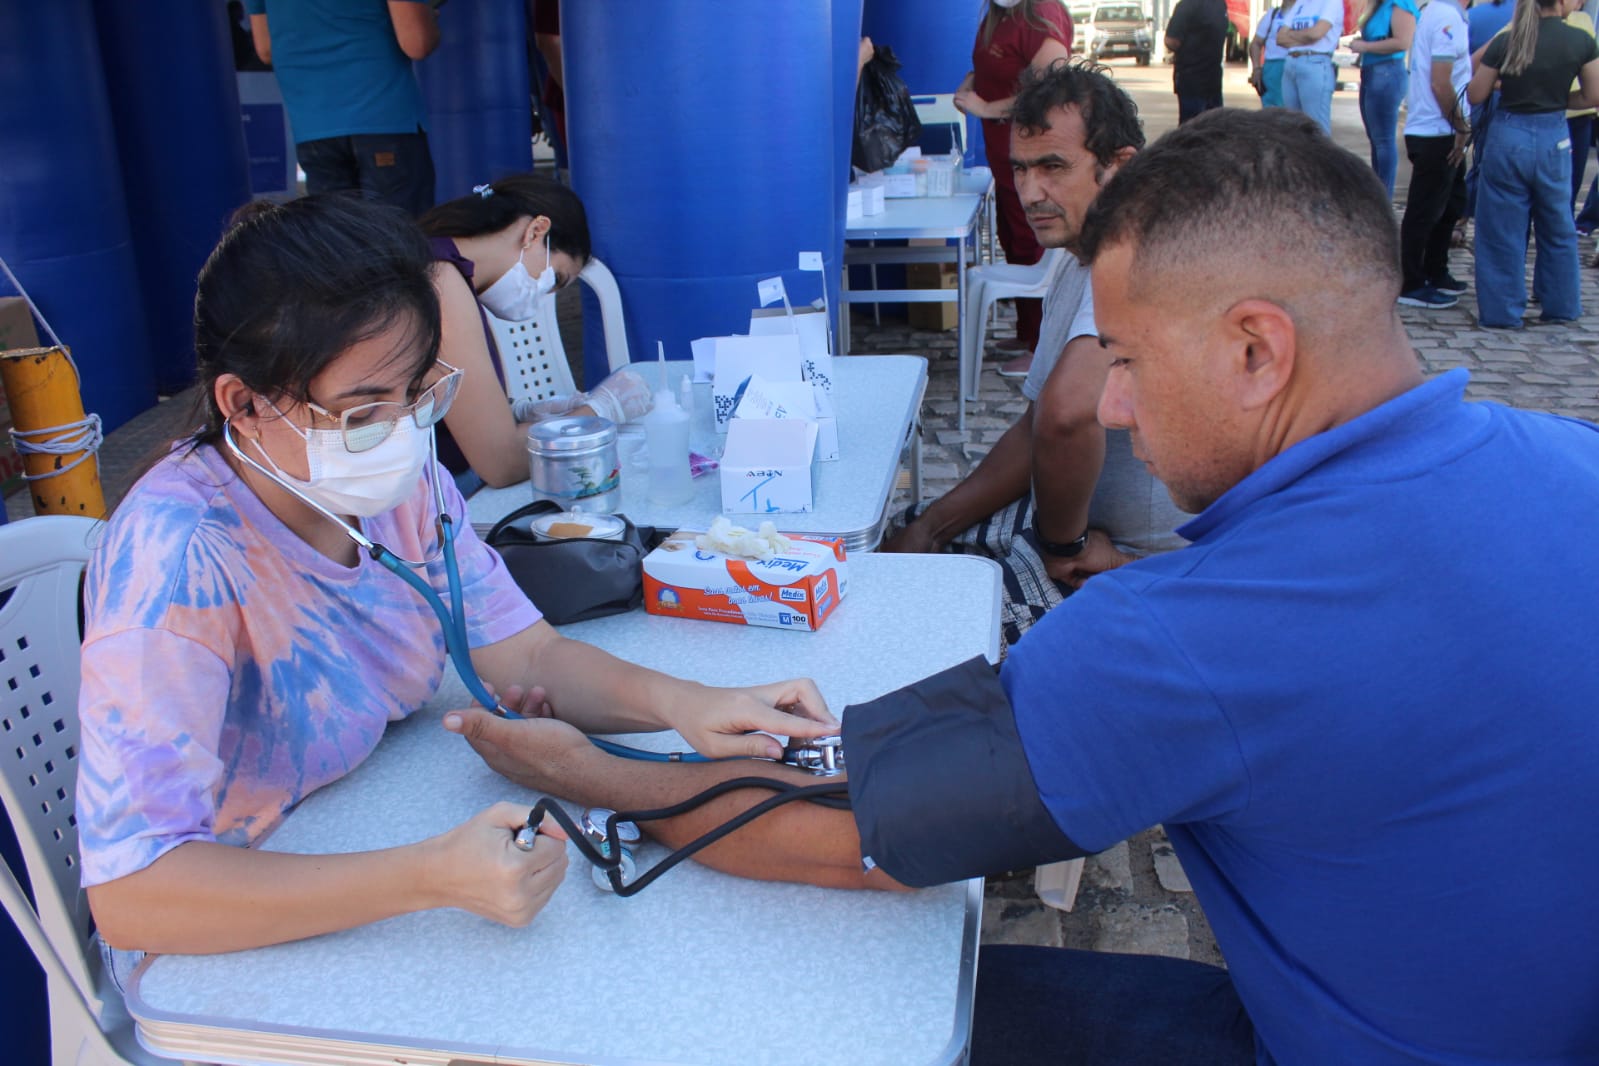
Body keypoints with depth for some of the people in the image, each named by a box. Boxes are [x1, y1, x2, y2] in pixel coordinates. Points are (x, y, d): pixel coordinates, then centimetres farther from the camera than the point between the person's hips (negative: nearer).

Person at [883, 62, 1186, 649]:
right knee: (900, 538, 14)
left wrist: (1064, 541, -24)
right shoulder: (1077, 266, 7)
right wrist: (932, 526, 3)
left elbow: (1066, 412, -43)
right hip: (1085, 523, 9)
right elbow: (1036, 432, 11)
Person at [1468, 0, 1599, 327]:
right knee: (1558, 228, 17)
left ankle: (1502, 311, 9)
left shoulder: (1505, 42, -7)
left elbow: (1475, 95, -3)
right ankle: (1561, 306, 27)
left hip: (1508, 137, -1)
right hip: (1554, 138, 2)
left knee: (1502, 230, 7)